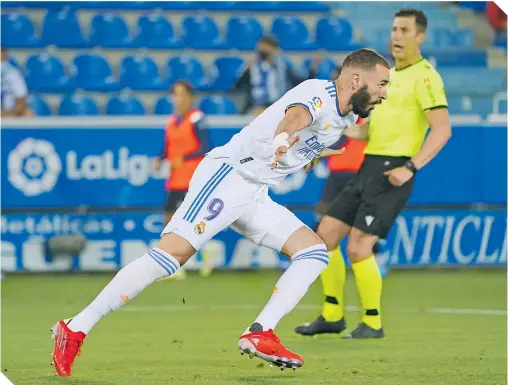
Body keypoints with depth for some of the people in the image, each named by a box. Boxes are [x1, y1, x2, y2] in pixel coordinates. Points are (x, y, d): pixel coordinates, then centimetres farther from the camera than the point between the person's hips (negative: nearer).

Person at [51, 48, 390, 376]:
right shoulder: (319, 94, -16)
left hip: (255, 195, 10)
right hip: (227, 174, -10)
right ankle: (76, 329, -21)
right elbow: (297, 114, -41)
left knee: (314, 252, -1)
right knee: (175, 251, -21)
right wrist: (284, 137, -62)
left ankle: (260, 334, -11)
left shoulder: (347, 116, 11)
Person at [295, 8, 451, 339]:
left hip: (392, 172, -9)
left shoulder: (424, 76, -8)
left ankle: (373, 323, 1)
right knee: (326, 236, 5)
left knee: (358, 247, -14)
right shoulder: (387, 76, 19)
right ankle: (332, 316, 15)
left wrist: (411, 168, -25)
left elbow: (443, 129, -18)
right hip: (369, 167, 9)